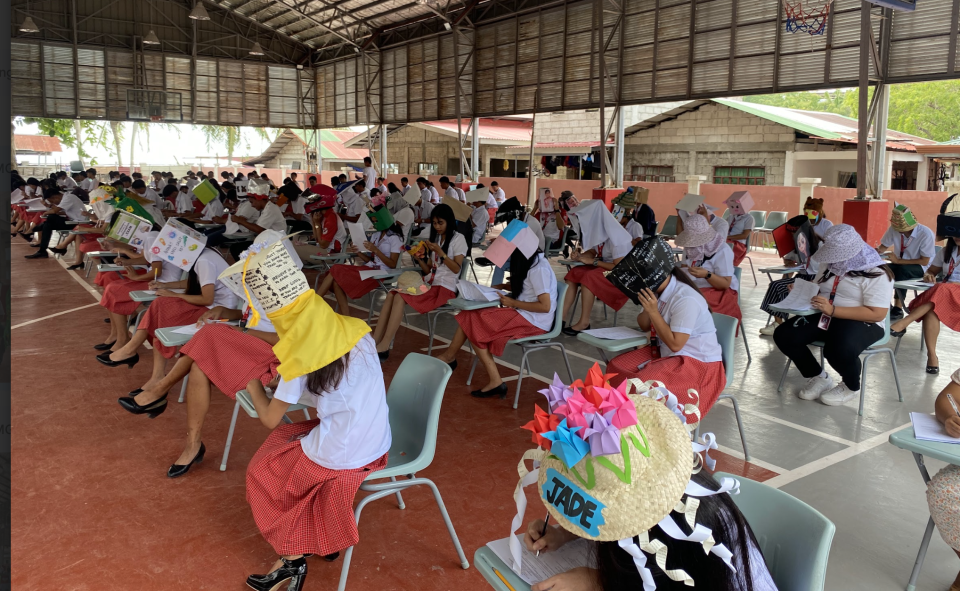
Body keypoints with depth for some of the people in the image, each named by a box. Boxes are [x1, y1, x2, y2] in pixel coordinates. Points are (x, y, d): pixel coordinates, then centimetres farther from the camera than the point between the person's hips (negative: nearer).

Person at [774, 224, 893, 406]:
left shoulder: (876, 274, -15)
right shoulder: (830, 264, 7)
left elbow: (877, 314, -22)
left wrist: (833, 310, -30)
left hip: (862, 322, -7)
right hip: (825, 317, 7)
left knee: (840, 349, -39)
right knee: (784, 335, -15)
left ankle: (851, 387, -2)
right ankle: (819, 377, 8)